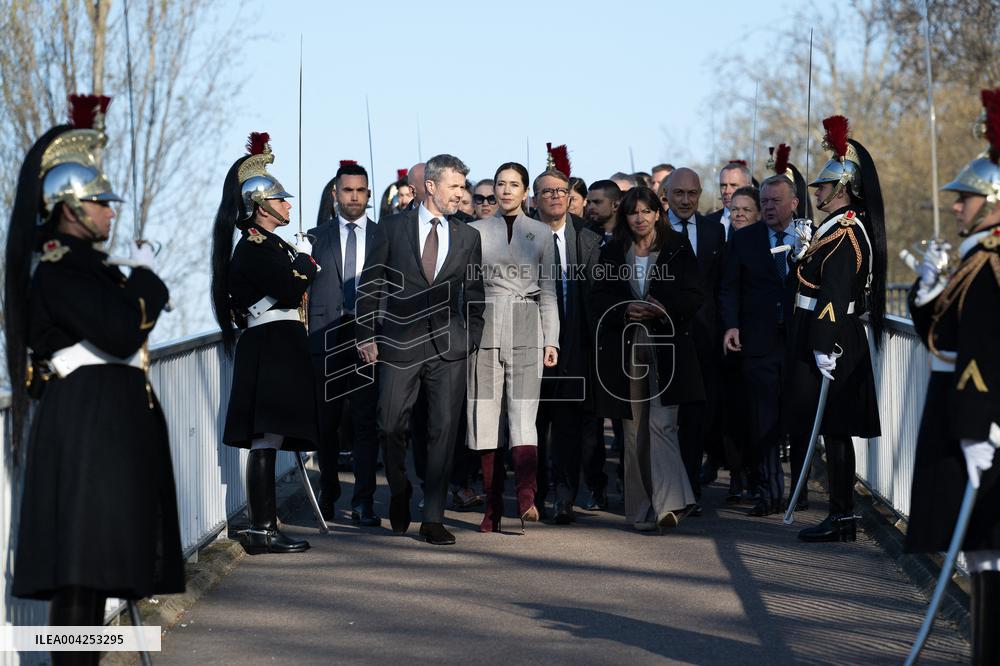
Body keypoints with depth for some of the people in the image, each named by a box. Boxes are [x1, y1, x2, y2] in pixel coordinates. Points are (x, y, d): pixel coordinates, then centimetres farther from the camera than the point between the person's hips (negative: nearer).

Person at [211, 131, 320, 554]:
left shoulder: (267, 245, 20)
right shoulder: (255, 248, -13)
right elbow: (291, 290, -20)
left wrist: (301, 263, 7)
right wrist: (304, 259, -5)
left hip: (277, 349, 11)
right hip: (271, 349, -11)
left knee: (267, 440, 12)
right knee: (266, 438, -10)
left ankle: (264, 525, 18)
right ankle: (261, 530, -10)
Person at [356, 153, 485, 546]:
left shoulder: (468, 237, 10)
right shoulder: (393, 227, 4)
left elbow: (474, 296, 13)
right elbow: (370, 284, 4)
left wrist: (472, 340, 4)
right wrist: (365, 334, -2)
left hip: (449, 348, 1)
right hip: (400, 343, -1)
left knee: (443, 432, -1)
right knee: (391, 427, -2)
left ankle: (433, 519, 5)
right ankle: (400, 493, 26)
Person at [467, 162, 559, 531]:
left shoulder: (540, 234, 11)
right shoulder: (476, 231, 10)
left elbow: (548, 290, 11)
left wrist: (551, 340, 4)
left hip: (526, 329, -1)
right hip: (484, 327, 1)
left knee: (522, 414, -14)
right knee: (484, 414, -2)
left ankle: (526, 497, -28)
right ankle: (493, 504, 2)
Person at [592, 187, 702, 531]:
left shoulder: (677, 248, 4)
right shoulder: (612, 253, 11)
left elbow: (695, 295, 1)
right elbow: (600, 299, 8)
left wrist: (664, 309, -15)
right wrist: (626, 310, -11)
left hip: (666, 345, -3)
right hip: (625, 345, 3)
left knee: (661, 422, -15)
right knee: (634, 428, 4)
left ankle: (670, 502, -19)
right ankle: (642, 510, 9)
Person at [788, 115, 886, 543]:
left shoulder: (845, 231, -15)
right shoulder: (841, 227, 15)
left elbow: (835, 294, -22)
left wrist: (825, 348, -25)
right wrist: (809, 247, 21)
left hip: (831, 343, -10)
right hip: (829, 341, 10)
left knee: (834, 430, -7)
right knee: (834, 431, 11)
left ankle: (842, 516, -4)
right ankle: (840, 516, 15)